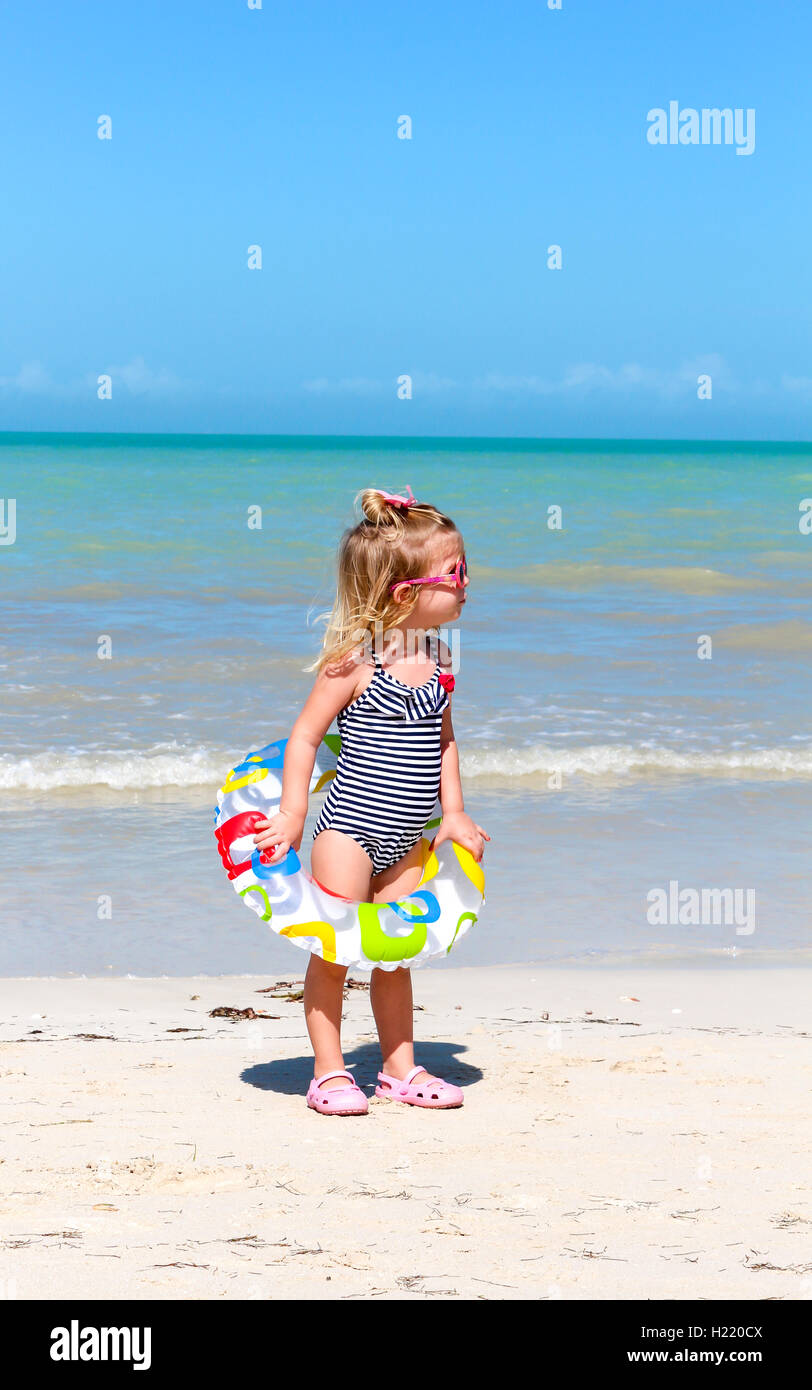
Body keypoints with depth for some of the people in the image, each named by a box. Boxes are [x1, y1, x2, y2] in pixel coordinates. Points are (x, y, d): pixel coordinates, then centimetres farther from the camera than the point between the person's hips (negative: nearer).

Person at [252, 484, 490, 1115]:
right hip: (350, 830, -6)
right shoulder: (354, 662, -16)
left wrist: (453, 811, 9)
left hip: (407, 840, 6)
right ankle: (329, 1073, 10)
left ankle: (400, 1068, 25)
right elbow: (304, 736, -12)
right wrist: (293, 816, -15)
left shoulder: (438, 659, 4)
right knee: (334, 950, -1)